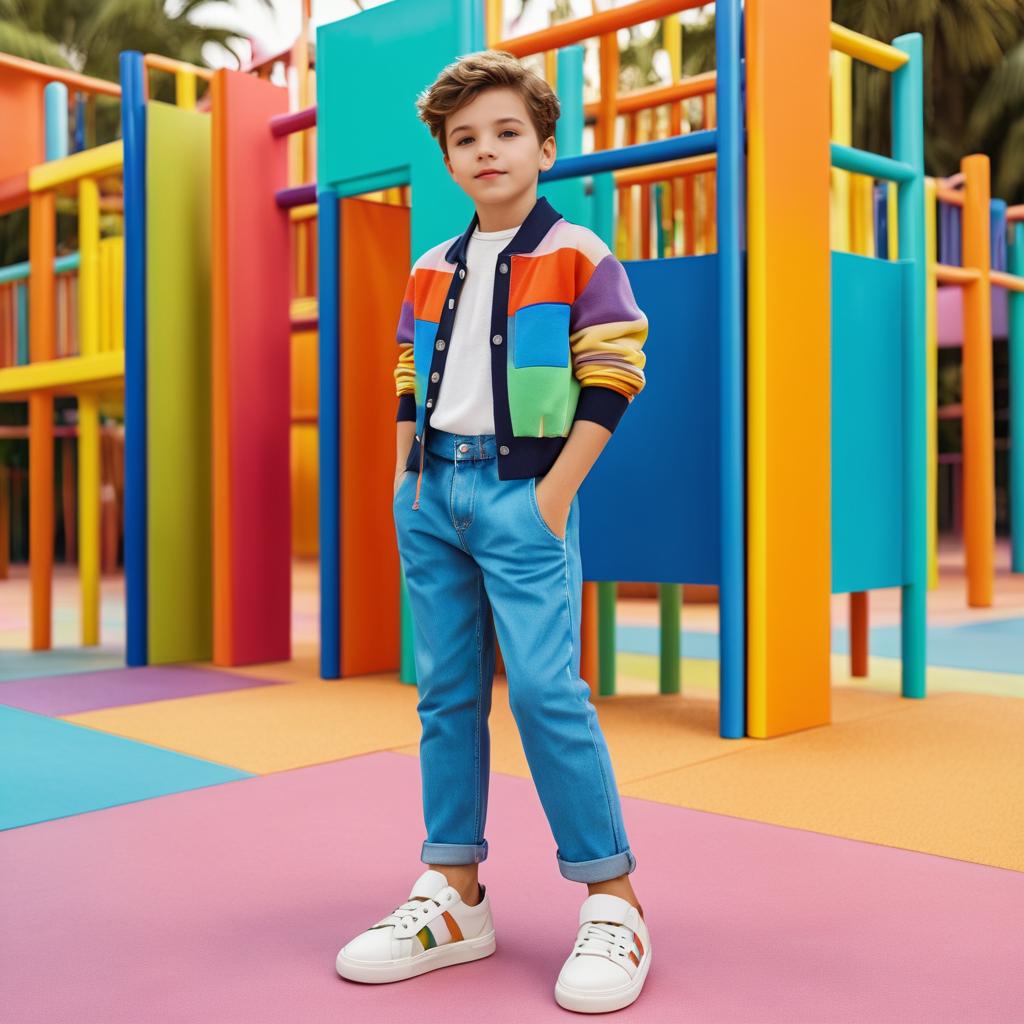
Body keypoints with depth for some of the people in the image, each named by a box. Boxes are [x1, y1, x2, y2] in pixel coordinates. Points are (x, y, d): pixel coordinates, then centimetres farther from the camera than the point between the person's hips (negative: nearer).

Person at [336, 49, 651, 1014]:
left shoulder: (578, 257, -1)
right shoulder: (430, 271, 15)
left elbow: (610, 382, -6)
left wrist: (556, 493, -12)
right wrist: (404, 478, 8)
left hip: (523, 491, -6)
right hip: (433, 494, 6)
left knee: (544, 688, -11)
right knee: (446, 692, 7)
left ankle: (611, 901, 2)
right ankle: (454, 897, 17)